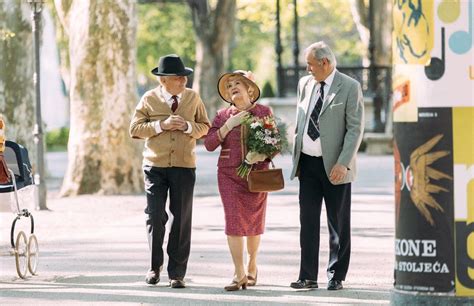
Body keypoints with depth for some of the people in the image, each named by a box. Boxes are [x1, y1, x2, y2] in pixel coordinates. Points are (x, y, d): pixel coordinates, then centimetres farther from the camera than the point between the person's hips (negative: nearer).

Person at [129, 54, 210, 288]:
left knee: (182, 219, 2)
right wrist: (161, 125, -15)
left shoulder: (193, 98, 6)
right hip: (155, 165, -1)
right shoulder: (149, 99, 0)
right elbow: (135, 129, -2)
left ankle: (177, 272, 9)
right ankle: (154, 266, 16)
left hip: (184, 166, 1)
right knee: (155, 216, -3)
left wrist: (188, 126, -11)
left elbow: (205, 127, 10)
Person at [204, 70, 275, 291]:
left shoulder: (264, 113, 3)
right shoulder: (223, 116, 7)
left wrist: (262, 154, -17)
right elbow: (209, 144, -1)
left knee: (255, 222, 7)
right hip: (229, 174, 1)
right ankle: (239, 274, -9)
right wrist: (229, 125, -10)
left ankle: (252, 265, 30)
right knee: (233, 221, -9)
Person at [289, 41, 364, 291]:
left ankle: (336, 277, 10)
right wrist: (295, 157, 10)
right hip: (307, 163, 5)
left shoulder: (349, 87, -7)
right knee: (308, 221, 5)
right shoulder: (305, 84, 10)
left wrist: (342, 164, -18)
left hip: (334, 166, -5)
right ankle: (308, 276, 9)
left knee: (338, 224, 3)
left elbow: (355, 128, -11)